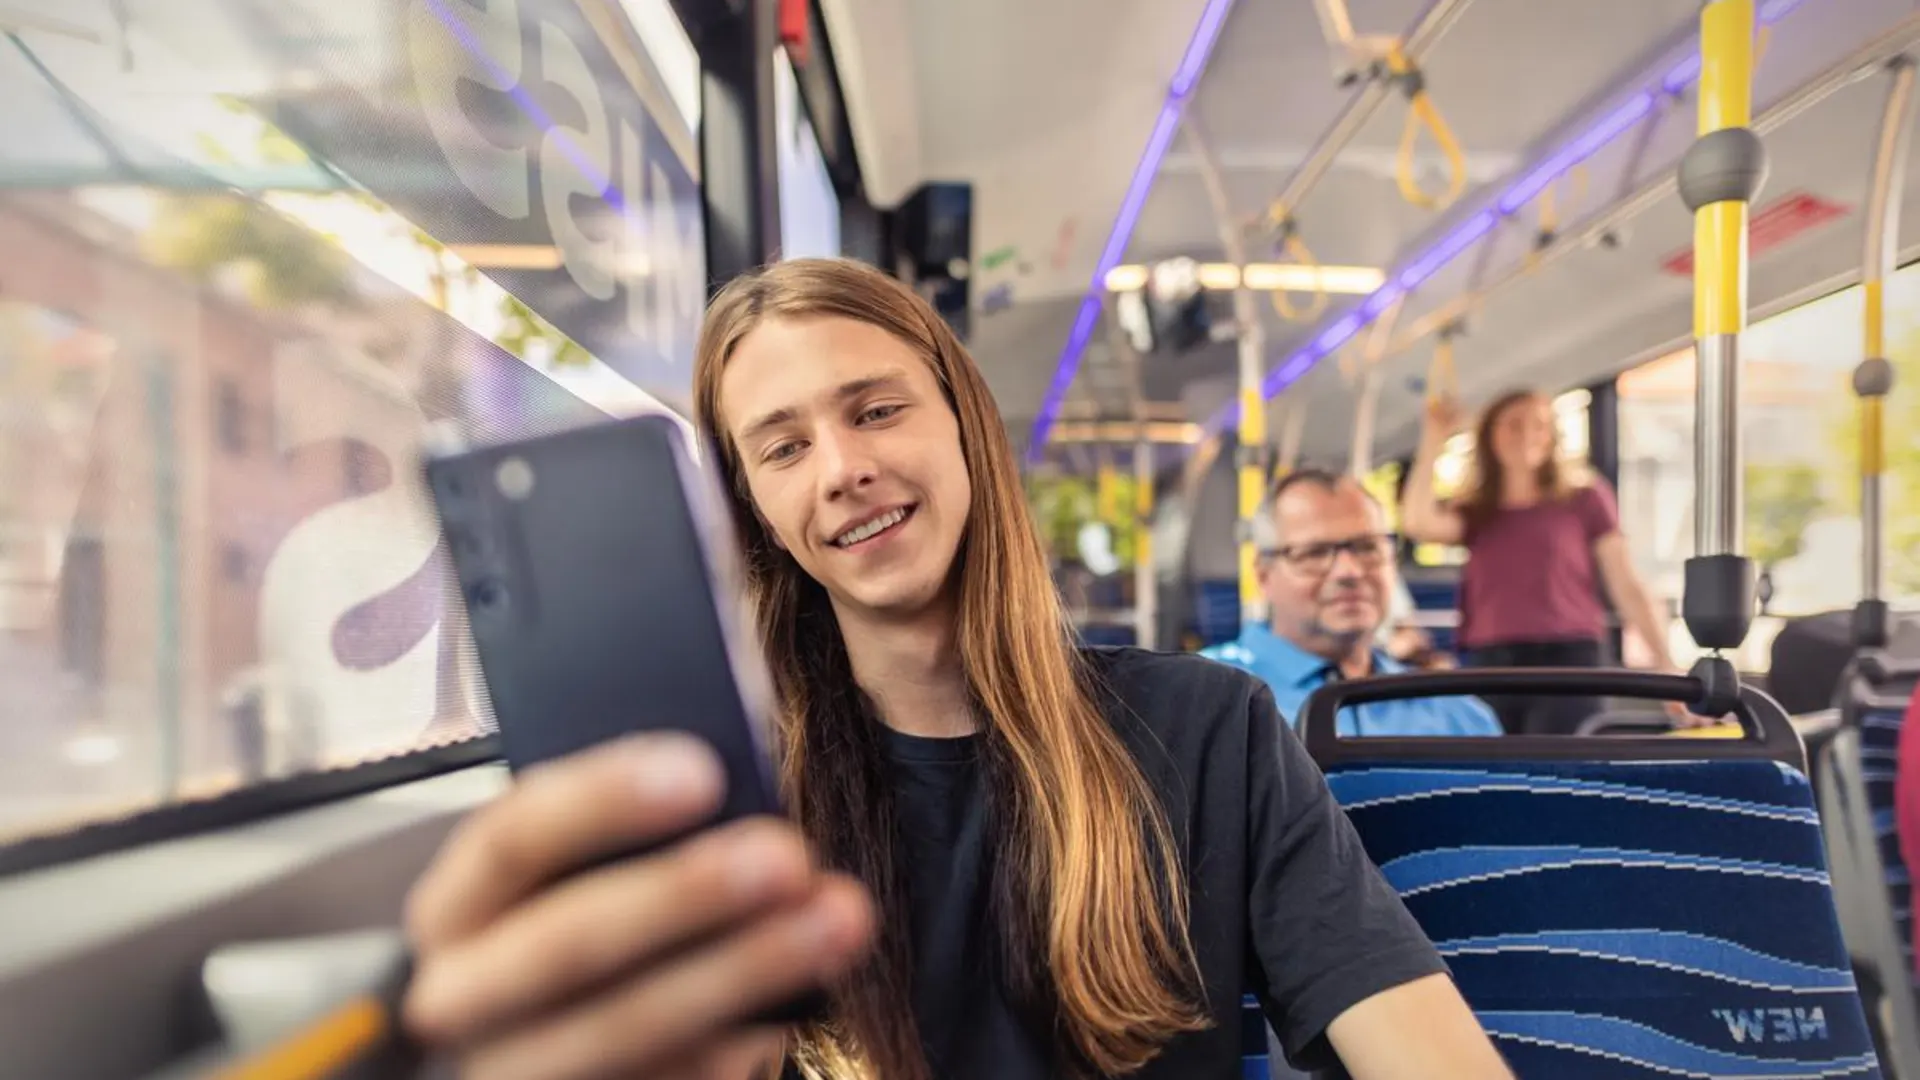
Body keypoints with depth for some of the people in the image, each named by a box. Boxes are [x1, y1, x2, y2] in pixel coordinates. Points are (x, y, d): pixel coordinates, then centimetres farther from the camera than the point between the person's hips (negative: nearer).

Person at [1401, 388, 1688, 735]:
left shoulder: (1583, 496, 8)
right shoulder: (1473, 510, 13)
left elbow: (1628, 588, 4)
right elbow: (1417, 522, -9)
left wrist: (1667, 666, -4)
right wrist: (1434, 440, -3)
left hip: (1568, 661, -2)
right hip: (1488, 667, 3)